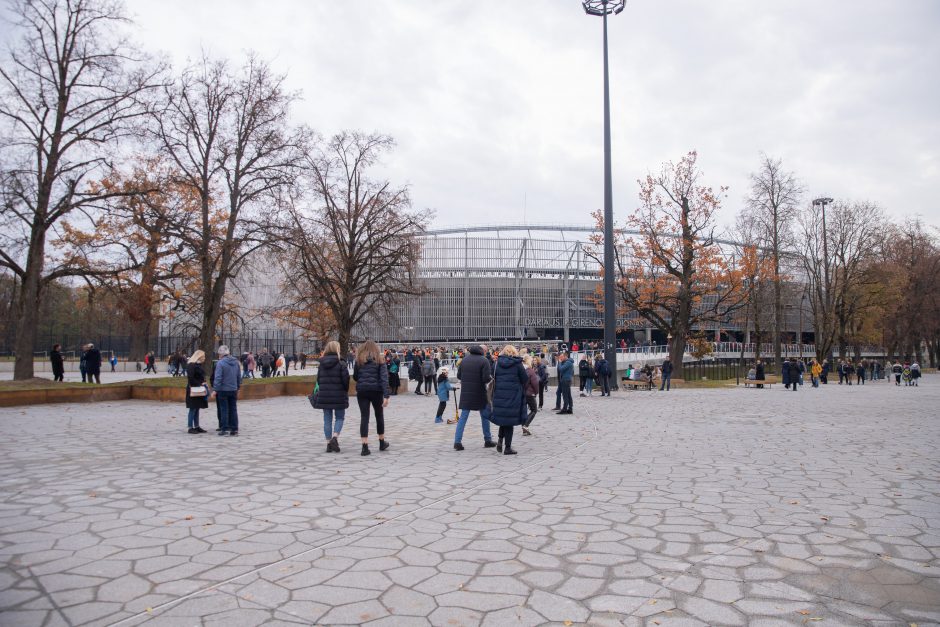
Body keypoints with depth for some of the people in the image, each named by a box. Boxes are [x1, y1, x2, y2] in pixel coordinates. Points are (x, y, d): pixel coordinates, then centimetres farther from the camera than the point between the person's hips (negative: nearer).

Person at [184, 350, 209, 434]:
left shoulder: (199, 365, 16)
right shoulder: (191, 365, -13)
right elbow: (190, 378, -21)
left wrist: (203, 384, 7)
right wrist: (199, 384, -18)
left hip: (199, 390, 9)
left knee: (197, 409, 12)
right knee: (193, 409, -6)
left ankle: (196, 426, 17)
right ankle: (190, 427, -2)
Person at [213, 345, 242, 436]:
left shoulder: (220, 363, -13)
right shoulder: (236, 362, 6)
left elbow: (218, 378, -16)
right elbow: (239, 376, 11)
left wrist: (215, 389, -13)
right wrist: (238, 387, 19)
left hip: (223, 390, -5)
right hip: (233, 389, 5)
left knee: (224, 409, 2)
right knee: (233, 409, 9)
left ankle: (224, 429, 3)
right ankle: (234, 429, 10)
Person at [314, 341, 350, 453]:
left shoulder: (322, 364, 4)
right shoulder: (341, 364, -10)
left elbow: (318, 379, 8)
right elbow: (345, 379, -11)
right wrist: (345, 391, 5)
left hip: (324, 395, 4)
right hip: (338, 395, -4)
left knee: (327, 419, 10)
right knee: (339, 418, 10)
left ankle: (328, 443, 11)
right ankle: (335, 437, -11)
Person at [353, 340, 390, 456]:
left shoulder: (359, 360, 5)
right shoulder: (379, 360, 1)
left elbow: (355, 376, 8)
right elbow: (384, 378, -9)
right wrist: (386, 395, -13)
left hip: (362, 391, 0)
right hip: (376, 391, 0)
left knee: (364, 417, 1)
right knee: (379, 416, 16)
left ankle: (365, 446, -7)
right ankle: (382, 443, 29)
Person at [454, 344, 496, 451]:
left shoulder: (464, 360, 3)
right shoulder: (484, 361, -12)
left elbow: (458, 376, 7)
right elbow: (487, 378, -18)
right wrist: (490, 378, 3)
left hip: (465, 393, 3)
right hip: (479, 393, -3)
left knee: (463, 417, 7)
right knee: (485, 416, 13)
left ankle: (457, 442, -1)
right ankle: (488, 441, 21)